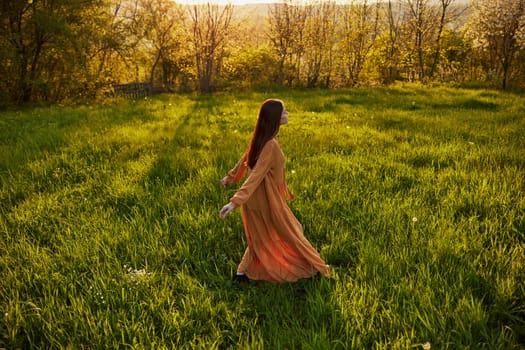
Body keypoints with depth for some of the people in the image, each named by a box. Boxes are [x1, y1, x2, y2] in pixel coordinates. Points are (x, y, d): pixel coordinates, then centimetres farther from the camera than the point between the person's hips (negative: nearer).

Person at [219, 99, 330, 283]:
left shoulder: (260, 138, -1)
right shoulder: (270, 146, -28)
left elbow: (245, 159, 14)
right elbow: (256, 175, -34)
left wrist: (230, 177, 27)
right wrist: (235, 202, -37)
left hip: (256, 198, 8)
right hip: (266, 200, -8)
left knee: (261, 238, 22)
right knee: (289, 233, 11)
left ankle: (241, 273, 27)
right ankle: (315, 267, 30)